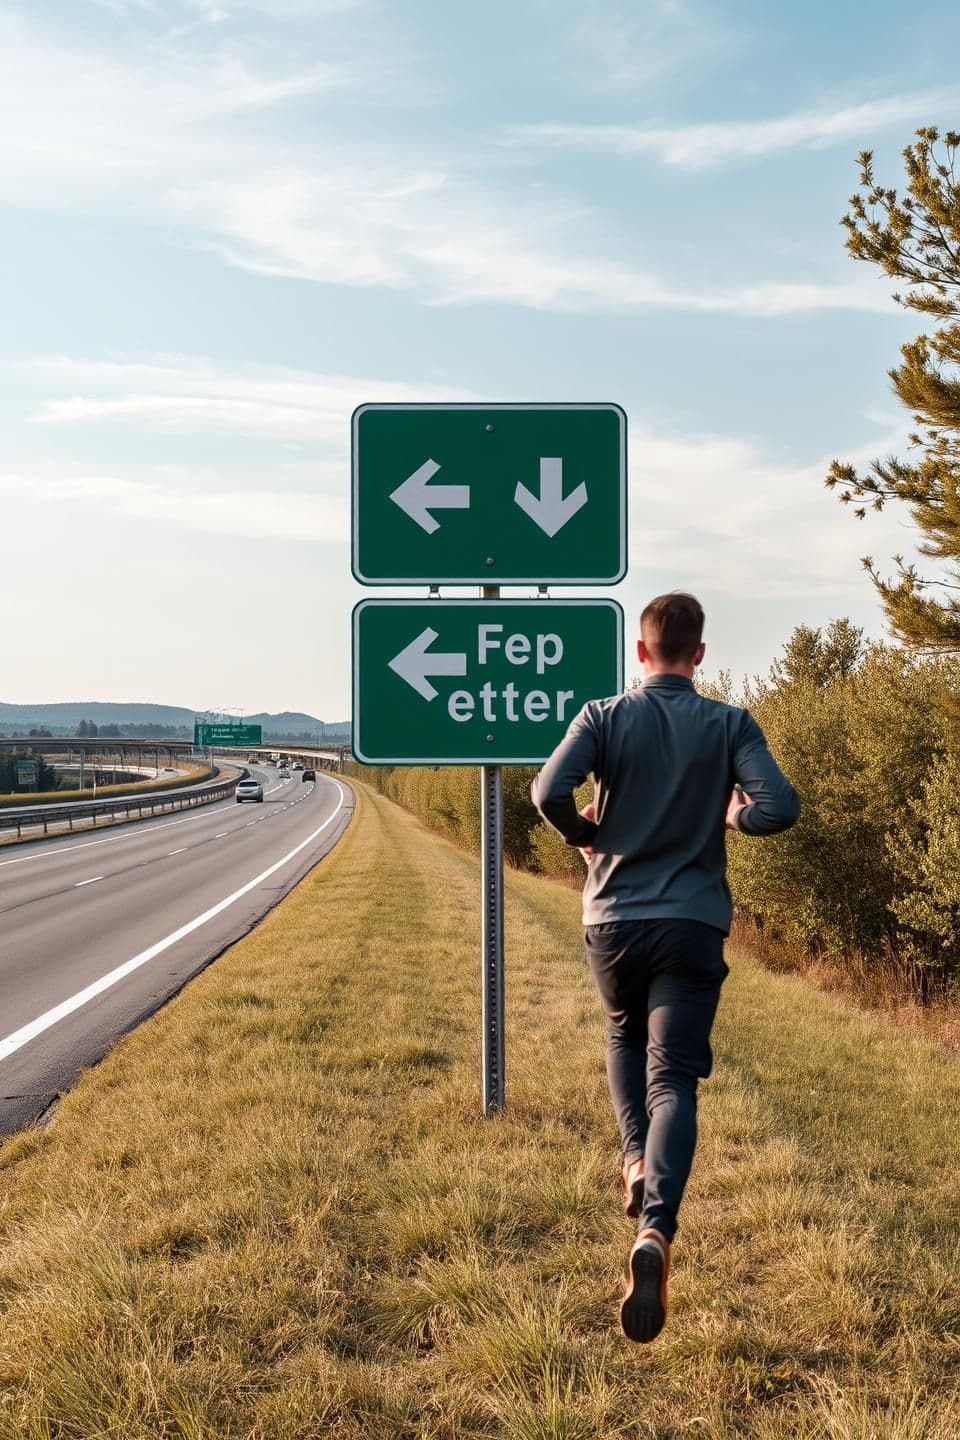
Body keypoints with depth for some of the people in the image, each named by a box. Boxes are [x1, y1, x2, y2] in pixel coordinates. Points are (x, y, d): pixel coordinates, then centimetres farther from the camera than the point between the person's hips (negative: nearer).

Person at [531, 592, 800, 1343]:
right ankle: (655, 1229, -23)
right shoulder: (731, 725, -2)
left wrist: (584, 834, 4)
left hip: (612, 920, 1)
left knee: (626, 1036, 30)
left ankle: (636, 1159, 13)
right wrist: (734, 814, 8)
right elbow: (780, 807, -14)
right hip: (692, 924, -1)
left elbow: (548, 791, -16)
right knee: (673, 1079, -4)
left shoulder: (604, 717, -3)